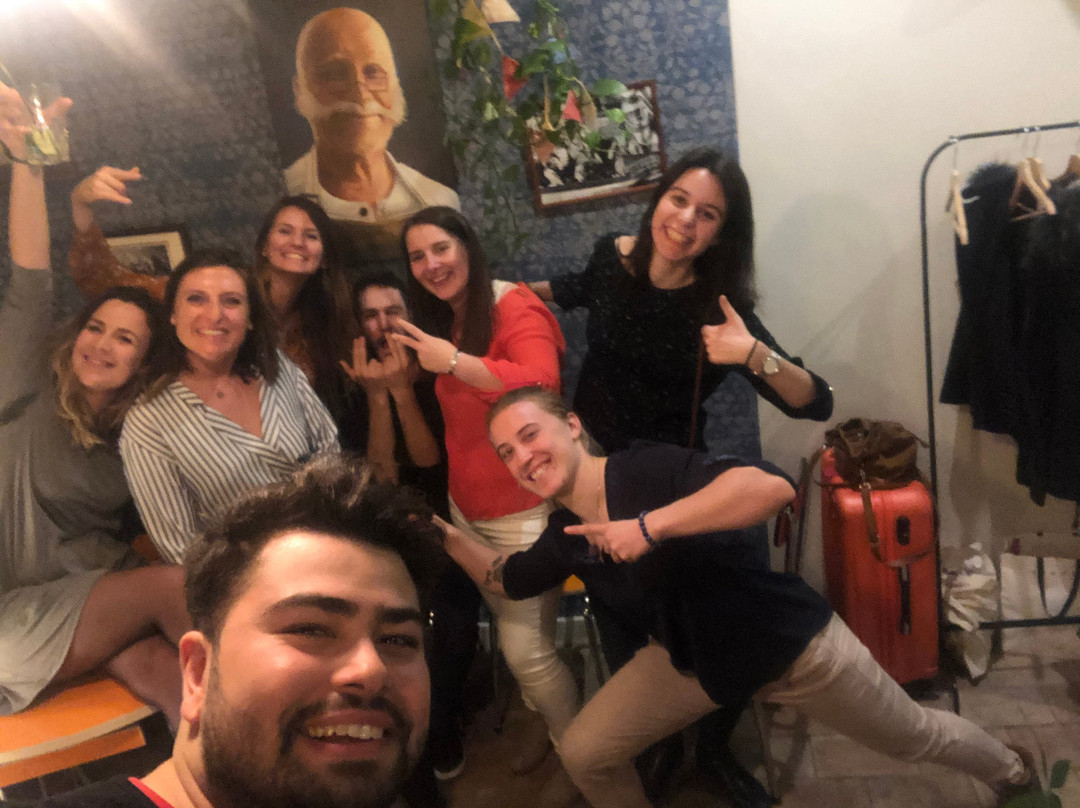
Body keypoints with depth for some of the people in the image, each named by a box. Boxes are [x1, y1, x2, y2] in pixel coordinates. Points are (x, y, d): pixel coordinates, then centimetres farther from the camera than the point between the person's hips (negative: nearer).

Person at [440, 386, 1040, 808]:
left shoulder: (645, 470, -32)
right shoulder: (563, 536, -8)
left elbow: (772, 486, -46)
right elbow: (505, 580, 12)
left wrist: (650, 526, -46)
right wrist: (446, 535, 1)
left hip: (791, 643, -5)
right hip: (690, 660, 6)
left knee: (915, 737, 17)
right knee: (582, 753, -1)